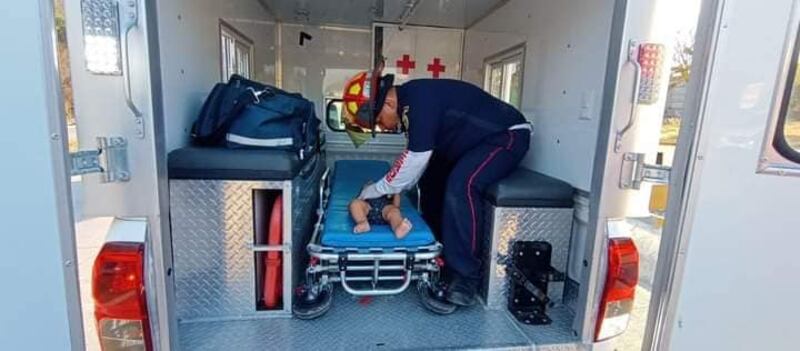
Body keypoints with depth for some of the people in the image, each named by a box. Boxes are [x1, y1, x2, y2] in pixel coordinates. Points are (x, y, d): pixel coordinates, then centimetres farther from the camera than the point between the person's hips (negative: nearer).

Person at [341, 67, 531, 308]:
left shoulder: (421, 100, -28)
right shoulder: (407, 101, 1)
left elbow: (414, 162, -25)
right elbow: (415, 158, 7)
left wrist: (376, 190, -13)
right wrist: (388, 188, 2)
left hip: (507, 135, -10)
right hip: (475, 140, 10)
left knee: (460, 185, -30)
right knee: (431, 177, 9)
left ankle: (465, 276, -18)